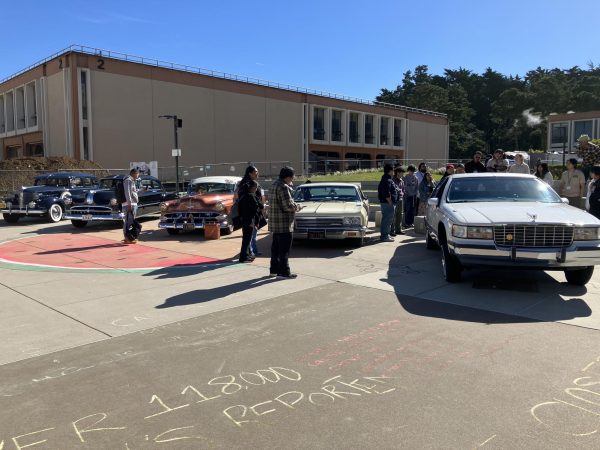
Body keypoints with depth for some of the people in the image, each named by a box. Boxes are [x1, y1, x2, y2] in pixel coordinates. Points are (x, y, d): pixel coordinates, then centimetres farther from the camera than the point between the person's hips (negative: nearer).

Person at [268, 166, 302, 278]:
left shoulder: (274, 184, 13)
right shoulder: (283, 187, -18)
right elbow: (288, 205, -23)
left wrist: (294, 205, 12)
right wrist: (297, 207, -4)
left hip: (274, 222, 10)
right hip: (283, 223, -10)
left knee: (276, 247, 17)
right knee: (284, 248, -3)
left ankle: (274, 269, 25)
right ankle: (283, 271, 1)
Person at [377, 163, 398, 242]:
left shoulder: (384, 179, 16)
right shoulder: (387, 180, -18)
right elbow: (387, 194, -25)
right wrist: (390, 202, -20)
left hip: (384, 202, 11)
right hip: (387, 203, -11)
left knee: (386, 219, 17)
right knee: (387, 219, -6)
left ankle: (385, 235, 25)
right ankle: (385, 236, -2)